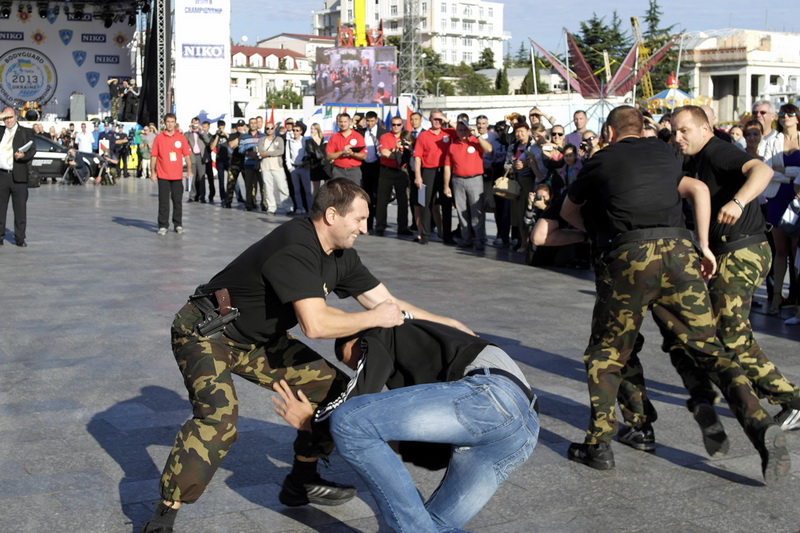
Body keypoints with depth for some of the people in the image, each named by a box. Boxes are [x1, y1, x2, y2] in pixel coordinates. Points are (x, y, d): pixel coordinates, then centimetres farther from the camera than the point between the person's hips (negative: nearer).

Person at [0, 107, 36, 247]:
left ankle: (20, 239, 6)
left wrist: (23, 155, -23)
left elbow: (32, 150, -2)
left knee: (20, 209, 0)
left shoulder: (26, 132, 6)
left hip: (18, 176, -2)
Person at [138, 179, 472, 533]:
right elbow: (314, 324, -39)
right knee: (218, 417, -31)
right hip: (206, 331, -9)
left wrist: (448, 324, 4)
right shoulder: (295, 249, -31)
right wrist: (374, 318, -26)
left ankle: (301, 482, 21)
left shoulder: (341, 256, -3)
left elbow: (386, 302, 6)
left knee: (331, 388, 4)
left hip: (258, 340, 9)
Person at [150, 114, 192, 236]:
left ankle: (178, 225, 17)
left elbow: (187, 155, 6)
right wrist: (152, 172, -1)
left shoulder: (181, 138, 4)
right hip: (163, 175, -1)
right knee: (163, 201, 1)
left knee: (177, 200, 7)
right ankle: (163, 226, 6)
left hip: (177, 175, 1)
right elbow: (153, 156, 3)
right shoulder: (159, 138, 1)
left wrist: (189, 171, -1)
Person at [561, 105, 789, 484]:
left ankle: (598, 445, 11)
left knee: (605, 352, 13)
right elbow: (698, 190, 20)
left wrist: (594, 233, 50)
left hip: (631, 255, -3)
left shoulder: (601, 161, 18)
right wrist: (703, 246, 18)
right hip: (680, 250, 3)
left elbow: (569, 210, 33)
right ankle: (760, 426, -9)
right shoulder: (664, 153, 26)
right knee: (708, 349, 8)